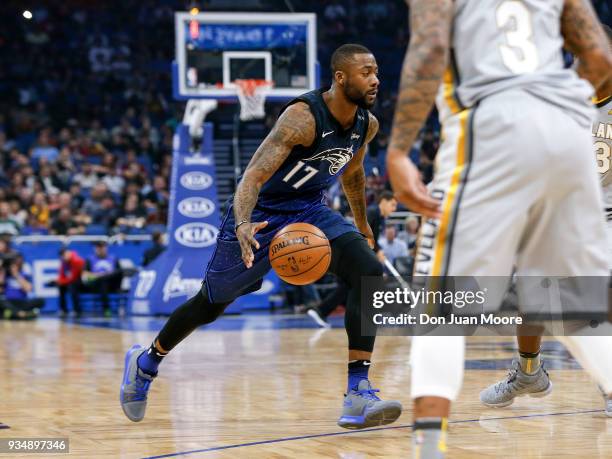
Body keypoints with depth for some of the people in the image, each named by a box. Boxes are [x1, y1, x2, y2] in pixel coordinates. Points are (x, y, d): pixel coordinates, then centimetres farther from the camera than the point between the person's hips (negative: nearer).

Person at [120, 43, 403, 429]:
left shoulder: (367, 125, -7)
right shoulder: (303, 117, -30)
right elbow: (252, 177, -36)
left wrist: (362, 224, 28)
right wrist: (243, 226, -54)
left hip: (310, 211, 5)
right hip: (262, 213, -5)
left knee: (370, 273, -20)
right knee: (213, 303, 11)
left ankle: (358, 395, -21)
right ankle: (146, 362, 41)